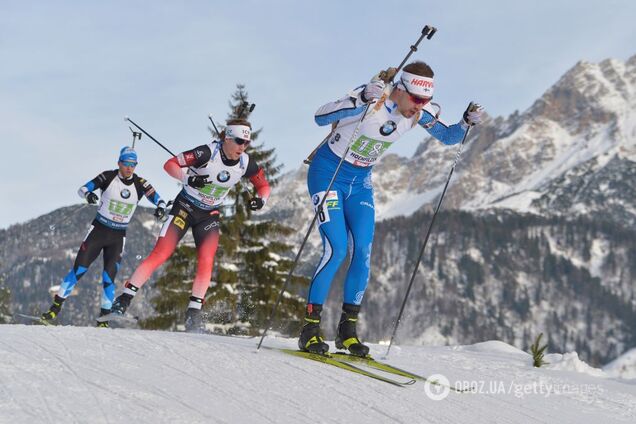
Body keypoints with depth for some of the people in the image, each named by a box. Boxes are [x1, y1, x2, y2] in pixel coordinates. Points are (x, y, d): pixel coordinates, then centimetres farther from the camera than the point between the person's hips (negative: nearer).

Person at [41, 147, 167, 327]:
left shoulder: (139, 184, -6)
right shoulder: (108, 177, -10)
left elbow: (158, 199, -11)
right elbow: (82, 189, -12)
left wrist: (161, 208, -34)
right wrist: (88, 194, -36)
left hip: (118, 237, 1)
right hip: (98, 230, -1)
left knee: (109, 277, -8)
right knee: (79, 269, -6)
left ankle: (104, 318, 1)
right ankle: (56, 307, 3)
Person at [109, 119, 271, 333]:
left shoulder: (246, 164, -9)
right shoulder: (207, 153, -22)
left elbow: (264, 186, 5)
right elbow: (170, 165, -20)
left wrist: (261, 199, -17)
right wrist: (189, 179, -37)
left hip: (209, 216, 4)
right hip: (185, 207, -4)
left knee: (206, 263, -14)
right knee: (160, 254, -12)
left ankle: (193, 314, -5)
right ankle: (124, 298, -6)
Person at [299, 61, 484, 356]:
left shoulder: (419, 112, -9)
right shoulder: (370, 97, -27)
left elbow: (448, 137, 6)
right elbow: (321, 117, -38)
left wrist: (467, 122, -16)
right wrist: (361, 101, -51)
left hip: (360, 181, 6)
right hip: (328, 172, -6)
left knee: (363, 253, -6)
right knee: (337, 249, -17)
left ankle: (347, 330, 6)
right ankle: (310, 328, -8)